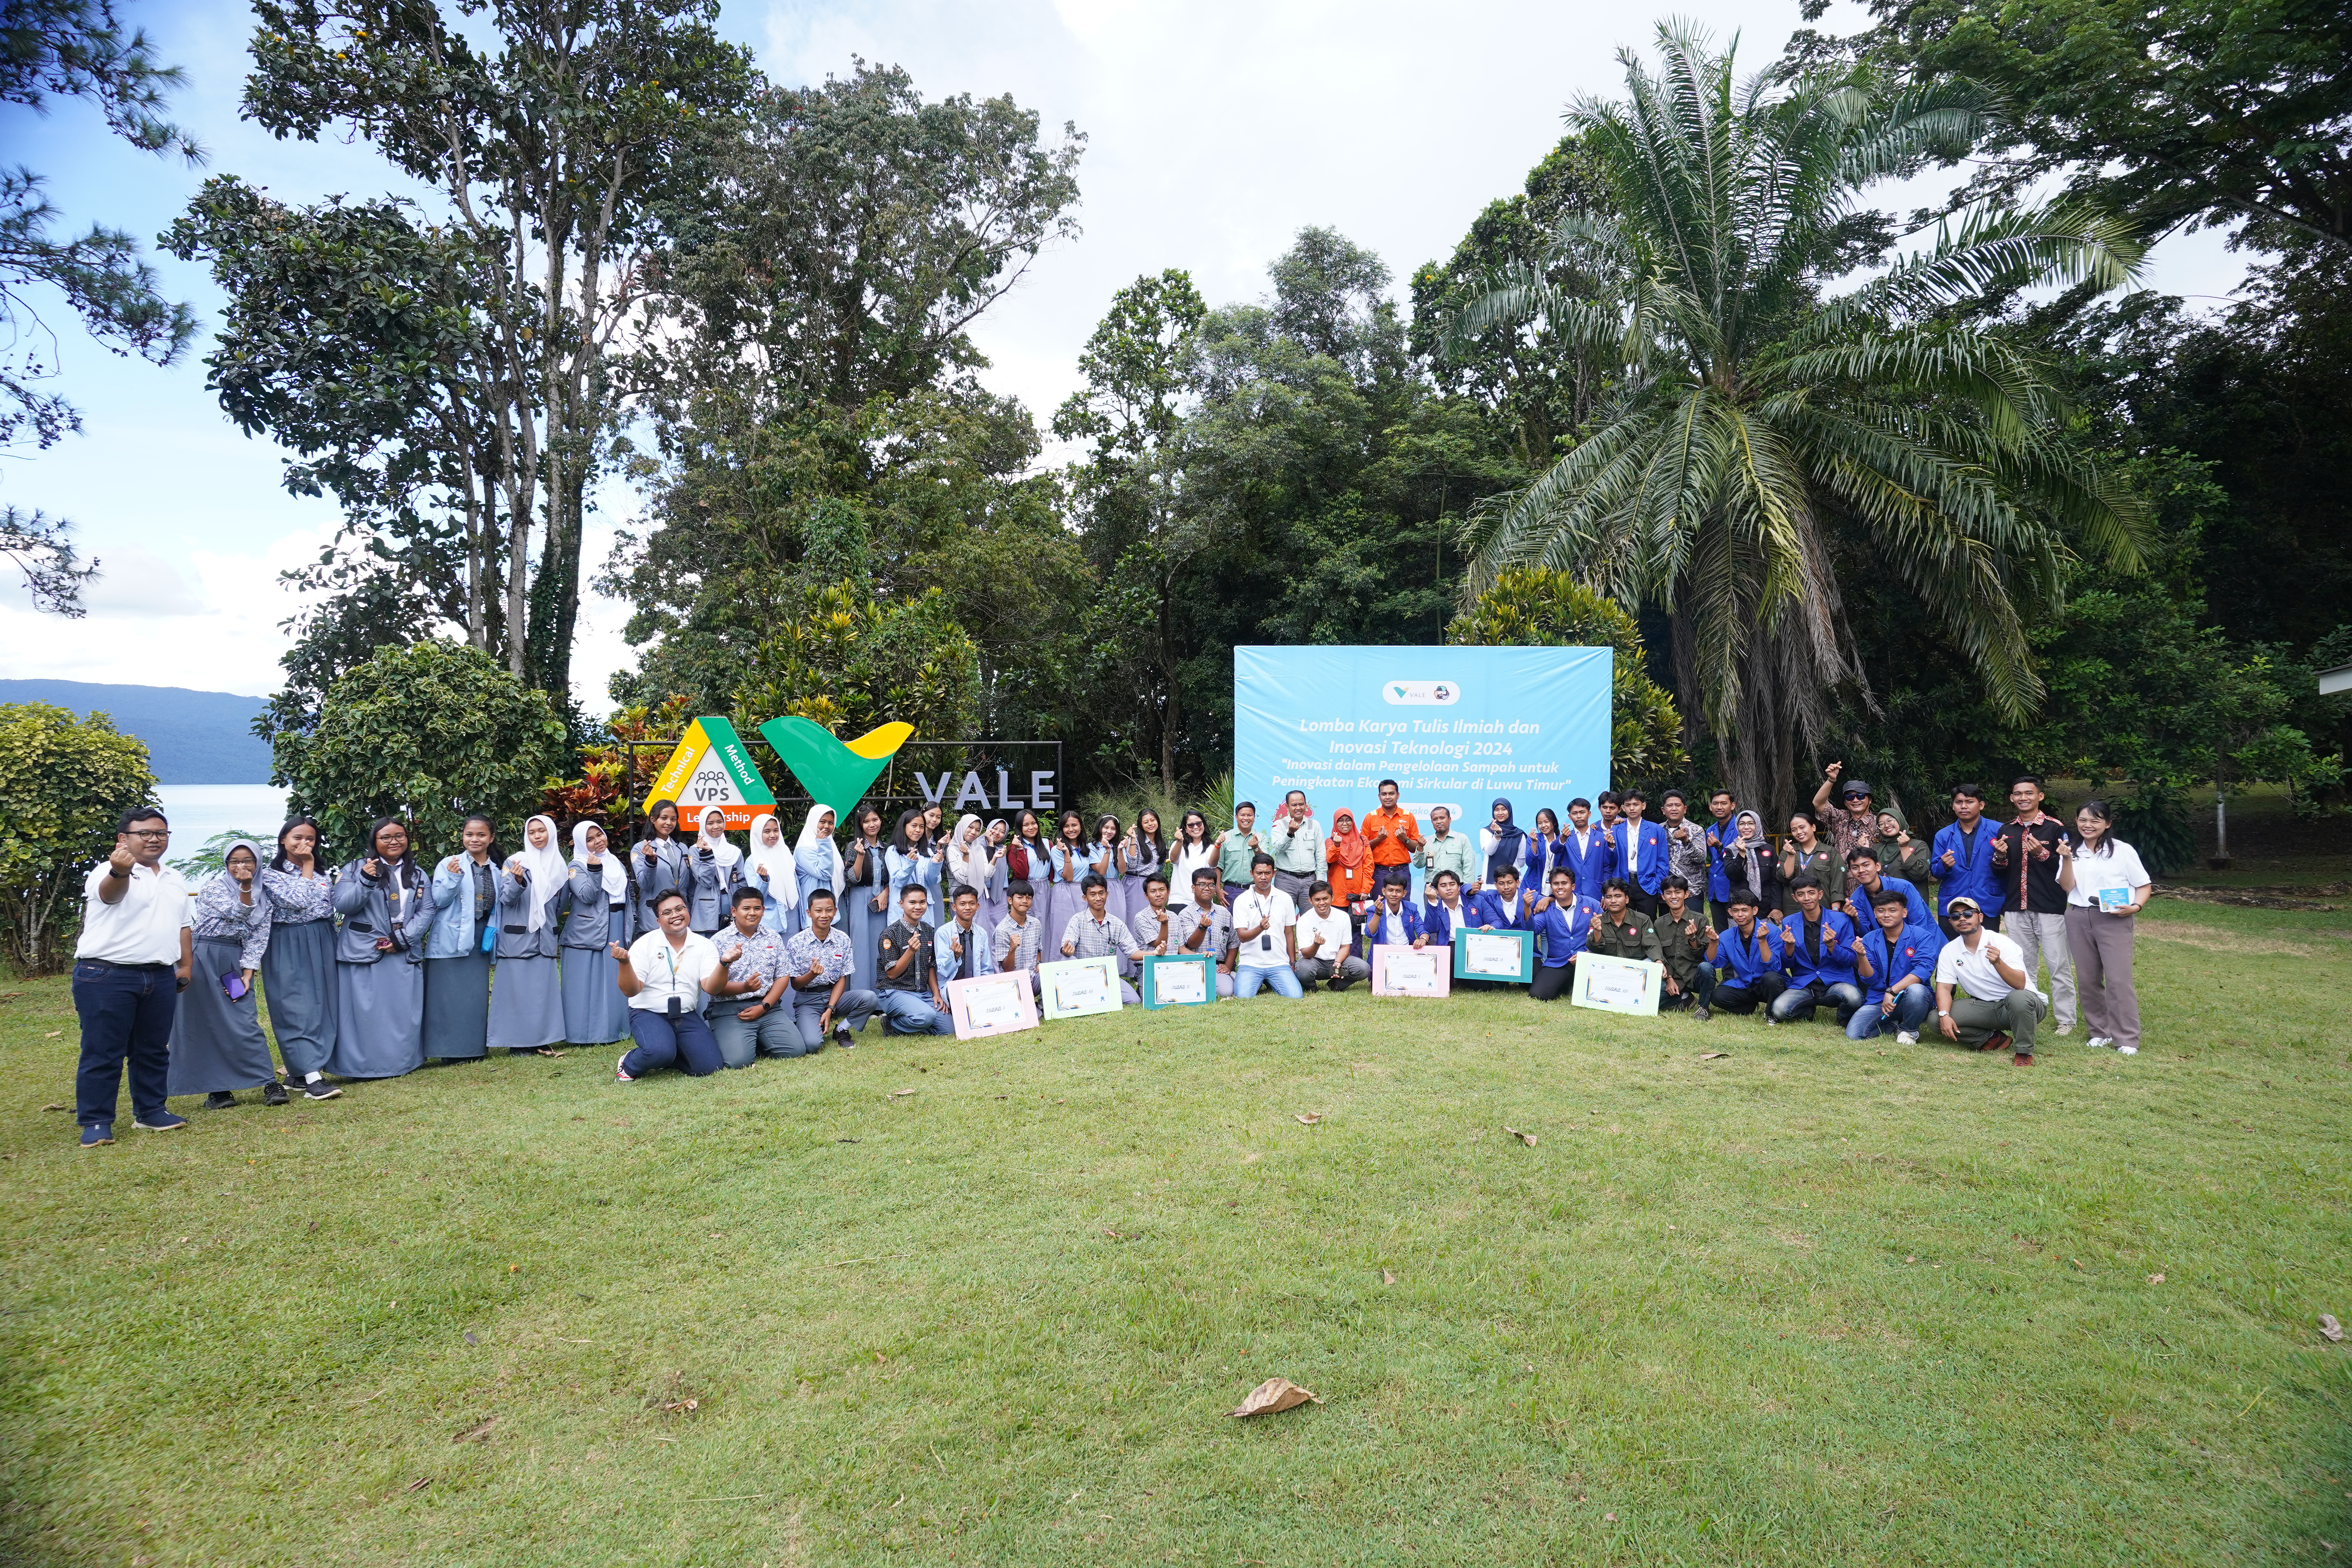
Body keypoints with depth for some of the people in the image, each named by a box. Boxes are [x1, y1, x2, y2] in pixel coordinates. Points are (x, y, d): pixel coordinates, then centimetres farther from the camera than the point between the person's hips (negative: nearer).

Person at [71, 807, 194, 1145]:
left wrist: (186, 965, 13)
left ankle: (150, 1112, 21)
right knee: (103, 1054, -1)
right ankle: (95, 1122, 6)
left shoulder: (176, 880, 16)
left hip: (160, 978, 6)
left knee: (154, 1051, 12)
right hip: (106, 976, -6)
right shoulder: (107, 872, -7)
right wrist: (121, 872, -54)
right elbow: (109, 892, -32)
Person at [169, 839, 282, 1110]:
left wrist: (247, 974, -4)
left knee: (245, 1024, -5)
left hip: (235, 962, 2)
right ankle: (217, 1089, 6)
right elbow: (236, 914, -13)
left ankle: (270, 1083, -7)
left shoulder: (262, 897, 9)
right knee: (206, 1024, 0)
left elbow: (259, 937, 4)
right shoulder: (214, 884, -2)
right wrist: (245, 887, -23)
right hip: (203, 958, -2)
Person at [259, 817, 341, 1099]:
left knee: (320, 1006, 4)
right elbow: (296, 901, -16)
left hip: (321, 946, 5)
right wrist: (306, 868, -7)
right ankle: (313, 1078, -16)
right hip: (288, 947, -5)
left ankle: (298, 1069, 15)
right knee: (297, 1008, -9)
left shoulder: (322, 872, 12)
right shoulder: (271, 873, -2)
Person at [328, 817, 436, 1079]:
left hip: (405, 953, 3)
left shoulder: (418, 875, 12)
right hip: (364, 952, -3)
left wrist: (403, 939, -9)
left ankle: (402, 1062, 16)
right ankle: (363, 1065, 6)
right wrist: (366, 881, -24)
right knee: (365, 1010, -2)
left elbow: (427, 911, 5)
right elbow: (343, 905, -8)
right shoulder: (356, 868, 3)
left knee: (404, 1011, 5)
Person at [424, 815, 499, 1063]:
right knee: (449, 994, -3)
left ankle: (474, 1047, 16)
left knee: (477, 994, 8)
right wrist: (453, 877, -22)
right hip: (451, 939, -4)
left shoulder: (497, 869, 10)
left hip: (480, 940, 4)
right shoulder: (449, 864, -3)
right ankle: (450, 1049, 4)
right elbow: (439, 900, -10)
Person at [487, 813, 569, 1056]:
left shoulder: (559, 865, 11)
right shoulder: (516, 862, -3)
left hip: (545, 939, 4)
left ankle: (543, 1040, 11)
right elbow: (506, 899, -9)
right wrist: (517, 880, -26)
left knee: (544, 988, 4)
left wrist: (570, 882, 5)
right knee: (517, 988, -2)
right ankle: (517, 1042, 6)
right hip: (518, 938, -4)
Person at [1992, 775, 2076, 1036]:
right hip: (2016, 909, 4)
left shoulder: (2056, 827, -2)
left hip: (2050, 908, -4)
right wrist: (2000, 856, -5)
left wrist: (2043, 854, -21)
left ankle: (2066, 1019, 7)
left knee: (2059, 965, -2)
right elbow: (1999, 872, 15)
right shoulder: (2006, 831, 12)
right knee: (2023, 966, 10)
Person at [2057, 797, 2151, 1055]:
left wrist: (2136, 906, -14)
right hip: (2078, 918, 4)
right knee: (2088, 979, 8)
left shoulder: (2123, 851, 1)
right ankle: (2098, 1032, 18)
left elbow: (2144, 885, 3)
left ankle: (2127, 1039, -4)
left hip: (2114, 920, -4)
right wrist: (2067, 859, -14)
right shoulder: (2073, 851, 10)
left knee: (2118, 979, -9)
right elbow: (2067, 886, -2)